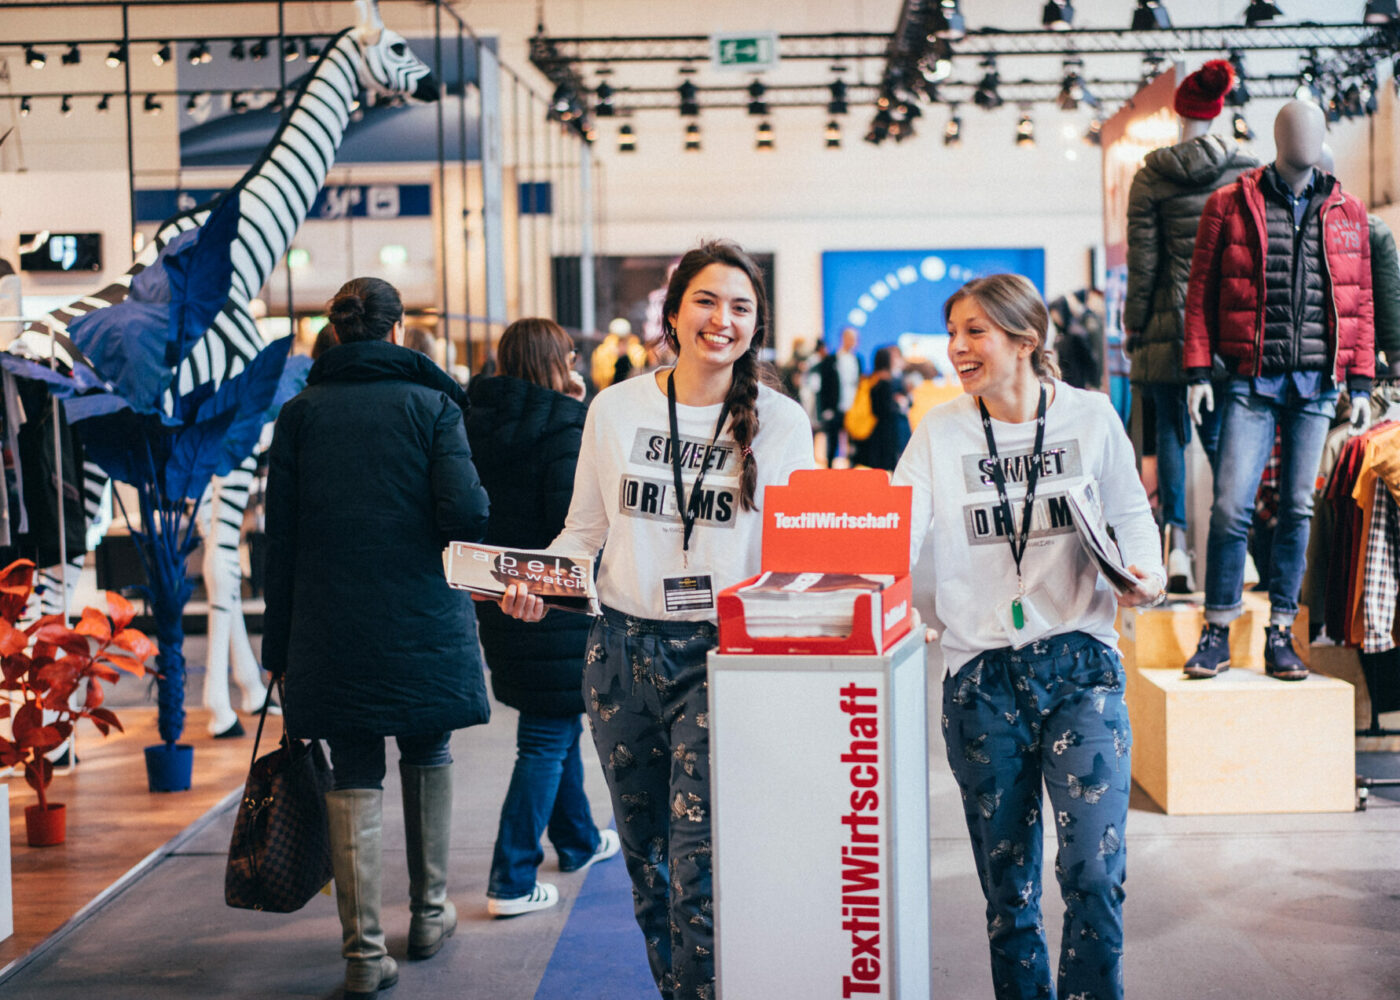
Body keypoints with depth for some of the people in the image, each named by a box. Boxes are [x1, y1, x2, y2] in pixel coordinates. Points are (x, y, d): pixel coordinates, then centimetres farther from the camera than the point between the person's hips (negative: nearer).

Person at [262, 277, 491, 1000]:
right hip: (422, 617, -1)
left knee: (355, 777, 4)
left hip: (330, 626, 1)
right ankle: (429, 914, 29)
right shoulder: (430, 403, -2)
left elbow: (281, 533, 3)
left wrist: (279, 644, 7)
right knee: (427, 757, 19)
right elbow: (467, 513, -15)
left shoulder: (300, 412, 4)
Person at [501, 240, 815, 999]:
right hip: (623, 650, 3)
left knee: (698, 865, -13)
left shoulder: (780, 421, 0)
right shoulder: (615, 409, 5)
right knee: (643, 852, 15)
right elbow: (584, 530, 12)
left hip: (720, 654, -3)